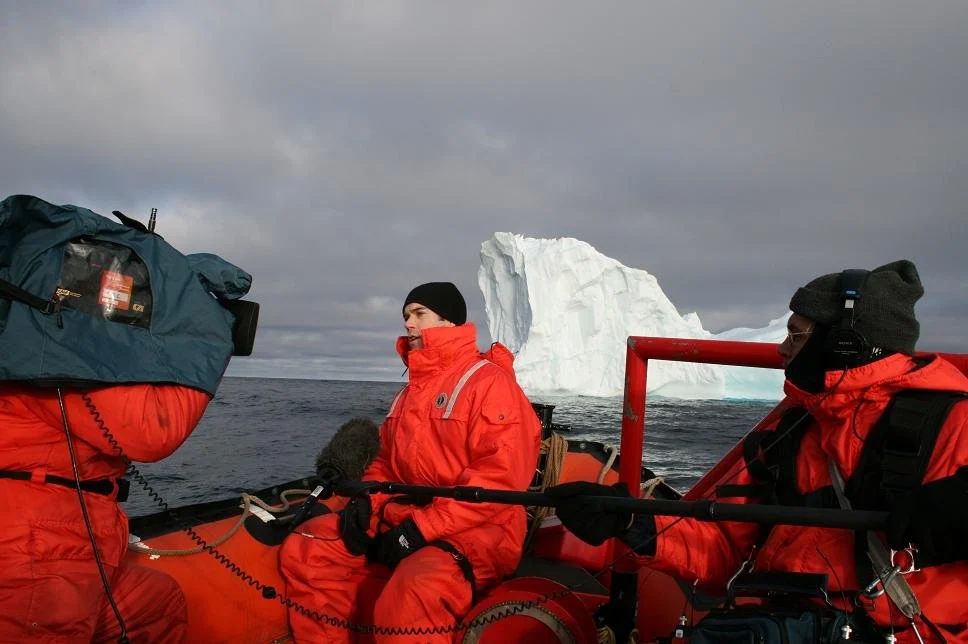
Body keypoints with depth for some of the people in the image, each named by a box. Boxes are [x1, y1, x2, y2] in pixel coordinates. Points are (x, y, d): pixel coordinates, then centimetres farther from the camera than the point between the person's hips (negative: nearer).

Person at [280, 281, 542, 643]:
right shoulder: (412, 390, 19)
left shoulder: (489, 381, -9)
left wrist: (425, 527, -22)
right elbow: (388, 461, 24)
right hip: (401, 519, 8)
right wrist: (367, 500, 1)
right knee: (304, 552, -6)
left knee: (413, 594, -38)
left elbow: (503, 476, -20)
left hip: (475, 533, -8)